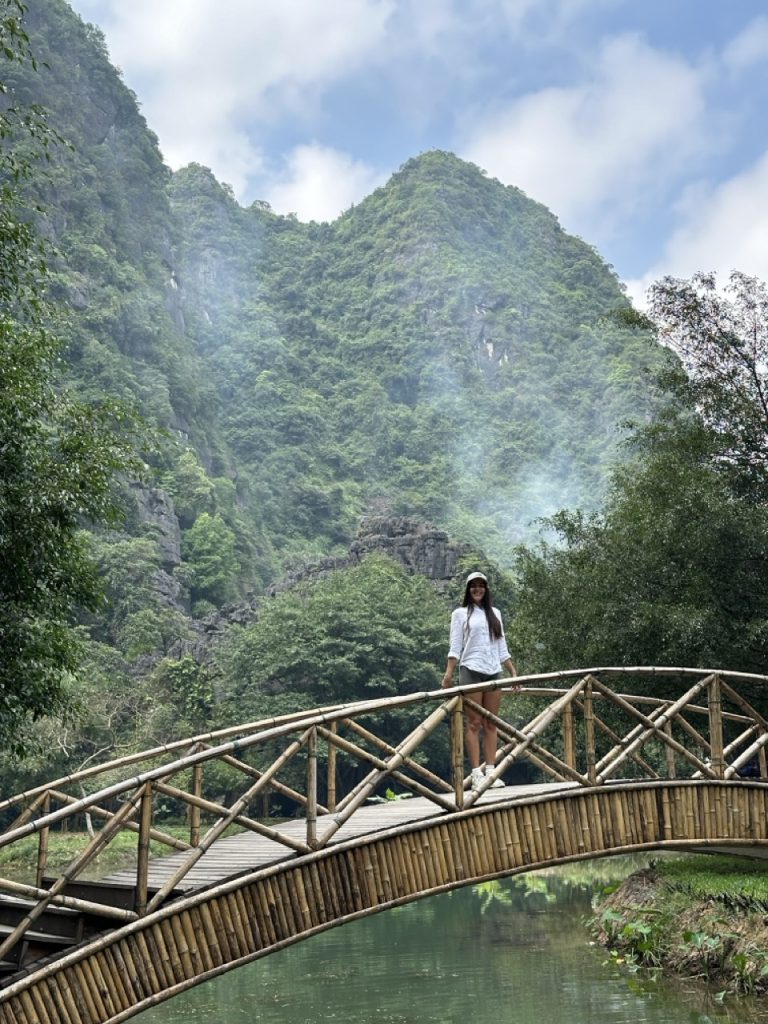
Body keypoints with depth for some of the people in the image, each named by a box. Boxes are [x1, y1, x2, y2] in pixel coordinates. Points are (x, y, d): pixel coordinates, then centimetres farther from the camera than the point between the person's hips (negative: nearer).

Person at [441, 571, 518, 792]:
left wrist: (513, 671, 13)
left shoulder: (495, 613, 17)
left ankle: (490, 771, 3)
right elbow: (455, 647, -2)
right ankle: (476, 774, -6)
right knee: (474, 723, -6)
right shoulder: (461, 613, 6)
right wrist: (449, 672, -13)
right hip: (471, 670, -4)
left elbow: (502, 647, 19)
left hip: (493, 672, 4)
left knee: (491, 724, 2)